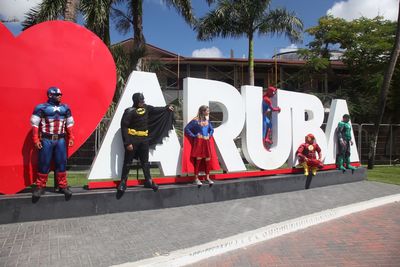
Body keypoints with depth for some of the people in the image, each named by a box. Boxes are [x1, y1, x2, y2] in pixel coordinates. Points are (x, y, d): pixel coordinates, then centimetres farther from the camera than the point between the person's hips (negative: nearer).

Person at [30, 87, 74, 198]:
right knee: (44, 163, 3)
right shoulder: (41, 107, -4)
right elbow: (35, 124, -4)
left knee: (61, 163, 7)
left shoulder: (65, 108, 9)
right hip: (46, 140, -3)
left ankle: (63, 185, 16)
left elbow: (69, 124, 14)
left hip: (61, 140, 3)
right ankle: (40, 186, 16)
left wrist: (71, 137, 9)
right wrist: (36, 140, -9)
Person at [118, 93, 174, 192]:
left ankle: (148, 181, 19)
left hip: (144, 140, 6)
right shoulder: (129, 111, -13)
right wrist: (127, 142, -17)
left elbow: (156, 110, 25)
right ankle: (123, 182, 11)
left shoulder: (146, 108, 5)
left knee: (145, 162, 12)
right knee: (127, 162, 2)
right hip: (133, 140, -5)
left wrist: (167, 108, 26)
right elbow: (124, 127, -13)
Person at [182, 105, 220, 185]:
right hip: (198, 142, -6)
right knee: (198, 160, -4)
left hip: (207, 142, 6)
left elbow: (212, 129, 22)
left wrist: (209, 136, 6)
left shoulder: (207, 120, 9)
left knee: (208, 159, 6)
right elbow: (186, 128, -9)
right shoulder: (195, 120, -9)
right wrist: (194, 136, -9)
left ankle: (207, 178, 17)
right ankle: (196, 178, 7)